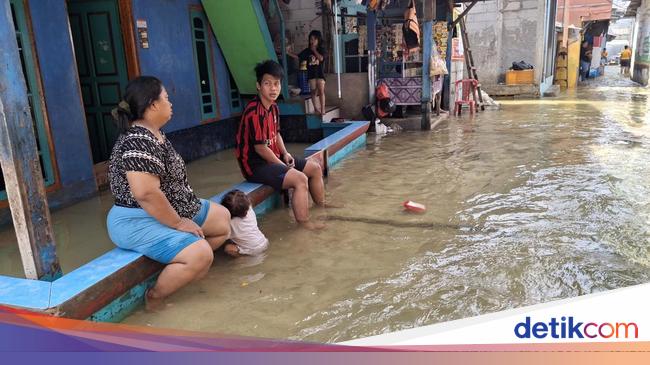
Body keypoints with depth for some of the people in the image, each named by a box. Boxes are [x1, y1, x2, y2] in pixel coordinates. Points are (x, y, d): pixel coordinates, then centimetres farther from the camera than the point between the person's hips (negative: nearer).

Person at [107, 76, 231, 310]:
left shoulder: (155, 135, 9)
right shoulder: (138, 142, -24)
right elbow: (146, 193, -33)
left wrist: (181, 217, 9)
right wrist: (178, 223, -23)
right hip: (139, 222, -11)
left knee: (223, 218, 14)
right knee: (201, 255, -27)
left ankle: (182, 267, 13)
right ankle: (155, 298, -5)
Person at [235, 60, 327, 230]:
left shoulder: (274, 108, 6)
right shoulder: (254, 111, -23)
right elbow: (260, 147, -23)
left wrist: (285, 153, 2)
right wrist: (284, 166, -15)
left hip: (273, 158, 10)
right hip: (255, 164, -10)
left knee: (315, 168, 13)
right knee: (300, 178, -27)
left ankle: (322, 205, 35)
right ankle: (304, 222, -12)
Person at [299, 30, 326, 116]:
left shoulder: (321, 50, 0)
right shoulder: (307, 50, 4)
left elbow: (321, 58, -17)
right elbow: (298, 57, 1)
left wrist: (314, 50, -11)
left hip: (320, 73, -2)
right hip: (311, 74, 2)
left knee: (321, 91, -8)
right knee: (314, 92, 6)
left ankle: (323, 109, -5)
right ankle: (316, 109, 15)